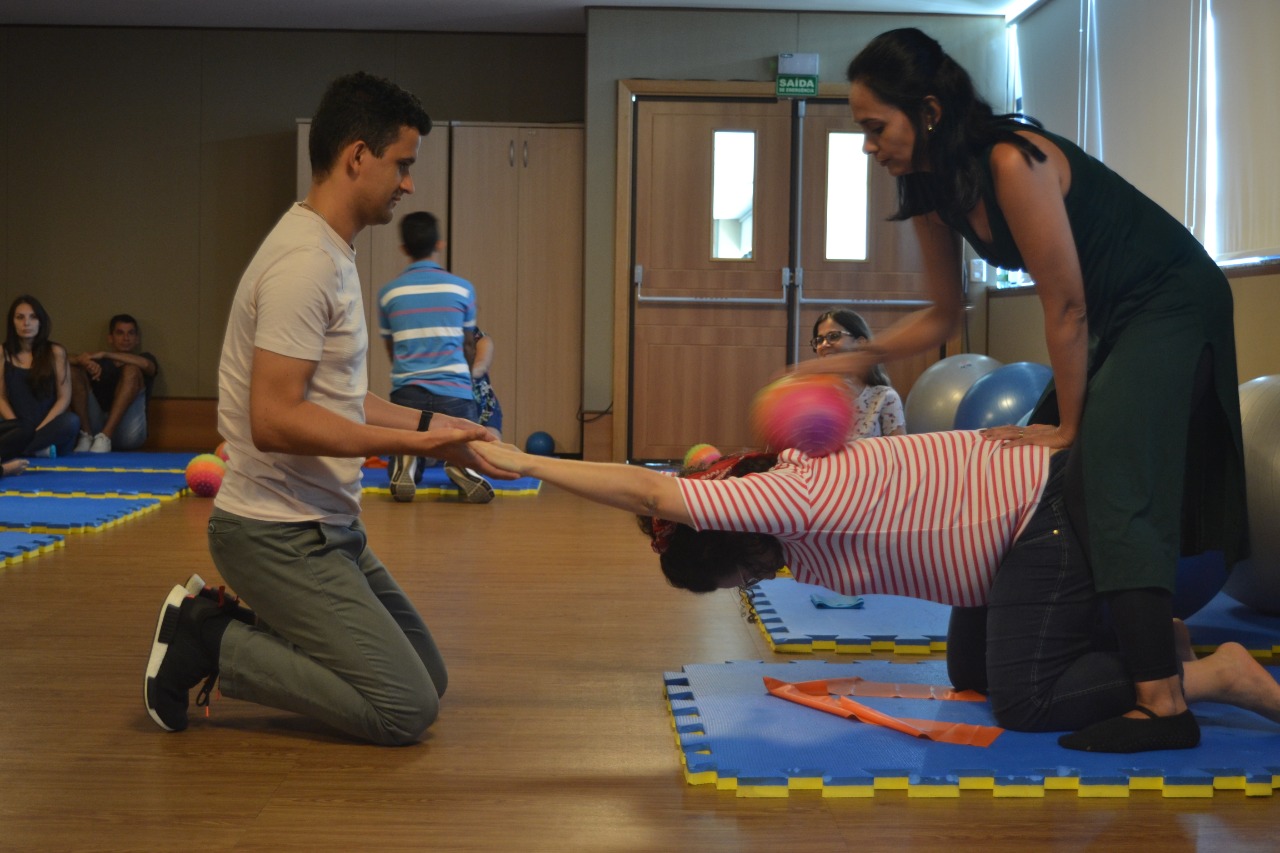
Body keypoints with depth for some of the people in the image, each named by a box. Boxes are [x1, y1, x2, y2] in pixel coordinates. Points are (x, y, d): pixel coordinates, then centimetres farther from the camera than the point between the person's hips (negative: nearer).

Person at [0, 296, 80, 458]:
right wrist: (18, 430, -12)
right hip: (20, 428, 0)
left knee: (71, 421, -36)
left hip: (50, 427, 0)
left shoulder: (56, 352, 3)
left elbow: (64, 399, -1)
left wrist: (40, 428, -14)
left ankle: (19, 451, -24)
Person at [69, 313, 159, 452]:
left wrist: (105, 354, -16)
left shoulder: (143, 358, 19)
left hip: (126, 432, -2)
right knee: (74, 370, -7)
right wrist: (86, 362, -21)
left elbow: (145, 364, -9)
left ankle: (105, 437, -34)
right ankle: (86, 435, -21)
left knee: (131, 370, -19)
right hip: (95, 428, 2)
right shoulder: (98, 361, 24)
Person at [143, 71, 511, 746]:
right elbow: (276, 421, -26)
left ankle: (220, 629, 13)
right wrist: (415, 442, -22)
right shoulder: (306, 263, -19)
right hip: (278, 535, -10)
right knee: (405, 710, -10)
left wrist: (430, 424, 11)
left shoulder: (330, 252, 13)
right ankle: (211, 643, 0)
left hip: (328, 528, 10)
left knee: (427, 681, 14)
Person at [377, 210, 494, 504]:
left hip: (407, 392, 1)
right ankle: (460, 466, -23)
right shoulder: (462, 288, 2)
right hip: (455, 392, -1)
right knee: (469, 455, 14)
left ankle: (407, 464, -20)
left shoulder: (388, 292, 5)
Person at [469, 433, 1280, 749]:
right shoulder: (790, 477, 0)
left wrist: (524, 462, -22)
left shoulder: (793, 500, -24)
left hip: (1059, 512, -10)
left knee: (1025, 701, -10)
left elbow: (649, 490, -26)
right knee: (972, 670, 14)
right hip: (1028, 488, 10)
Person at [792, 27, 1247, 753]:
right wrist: (859, 358, -6)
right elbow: (943, 316, 8)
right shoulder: (934, 189, -2)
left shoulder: (1012, 162, -29)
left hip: (1174, 304, -9)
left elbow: (1067, 307, -24)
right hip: (1111, 320, 10)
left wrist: (1068, 426, -15)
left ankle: (1163, 702, -27)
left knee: (1108, 476, -23)